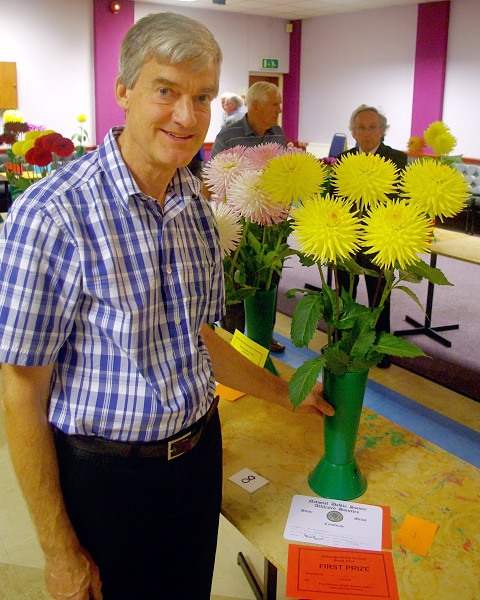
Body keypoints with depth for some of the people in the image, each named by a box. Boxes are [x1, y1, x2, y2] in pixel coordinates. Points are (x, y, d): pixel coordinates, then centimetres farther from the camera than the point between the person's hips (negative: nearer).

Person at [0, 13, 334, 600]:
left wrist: (285, 392, 15)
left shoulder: (195, 205, 1)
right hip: (106, 476, -6)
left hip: (200, 452, 6)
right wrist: (59, 552, -14)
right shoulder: (52, 214, -22)